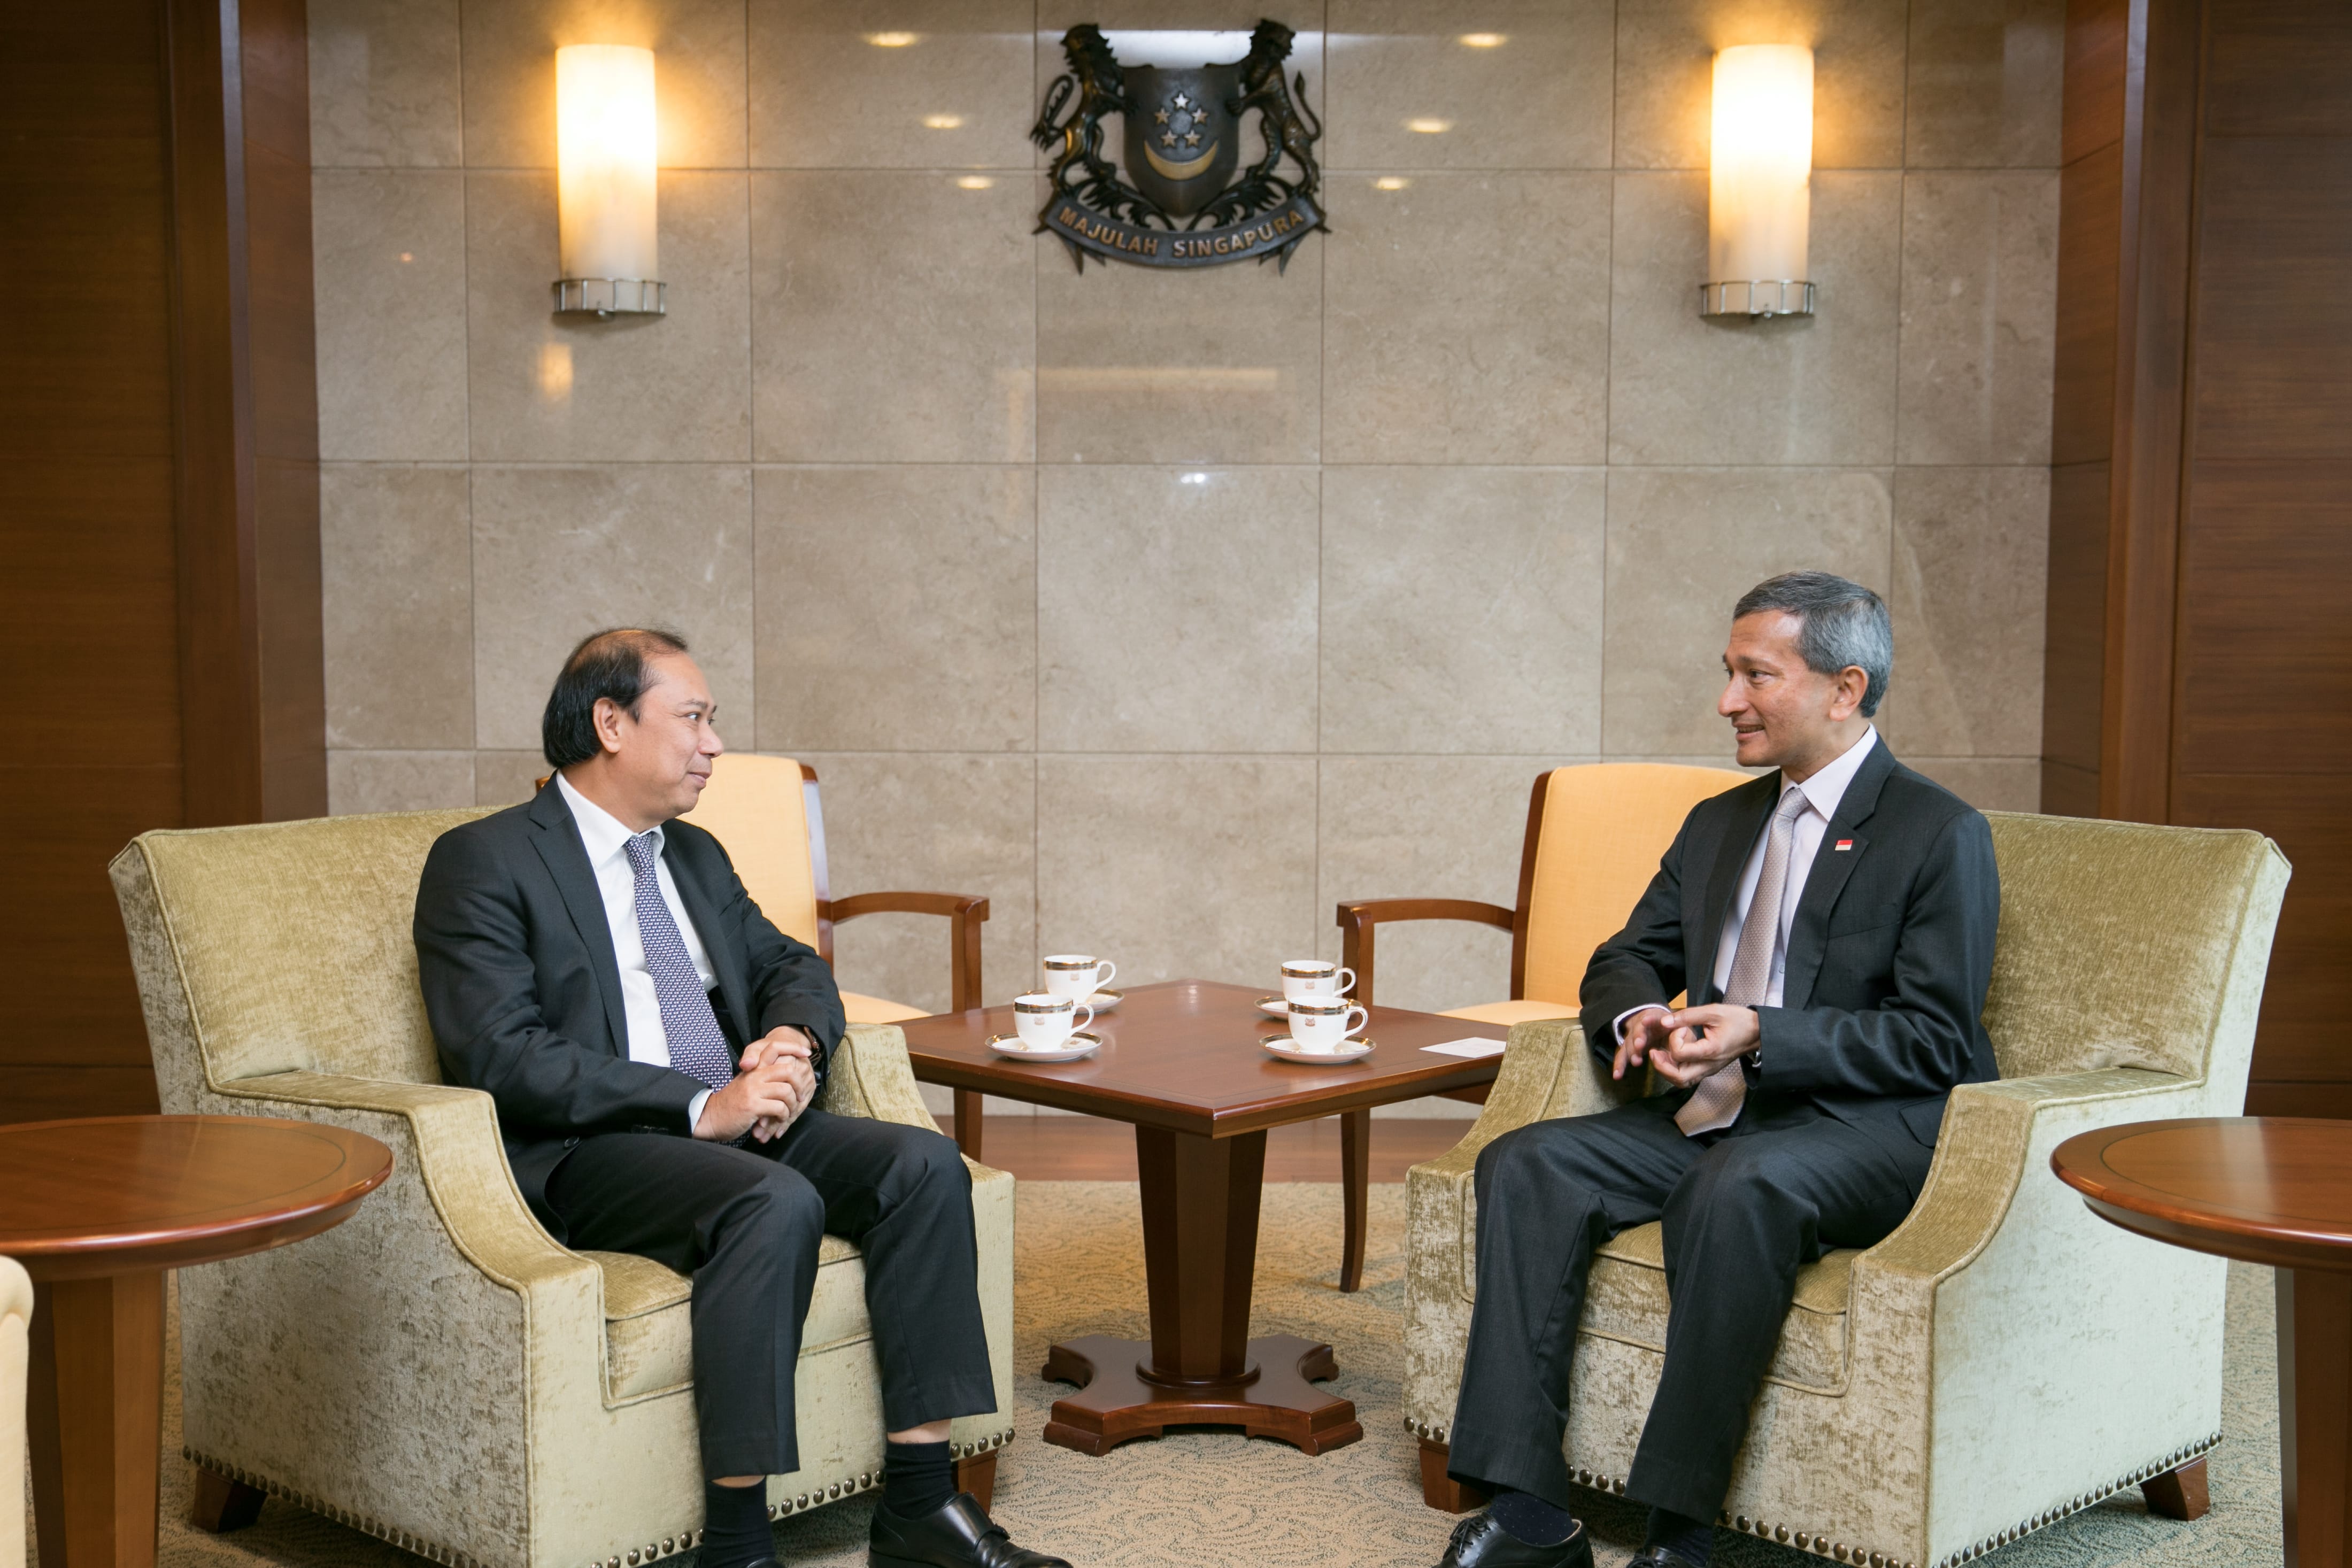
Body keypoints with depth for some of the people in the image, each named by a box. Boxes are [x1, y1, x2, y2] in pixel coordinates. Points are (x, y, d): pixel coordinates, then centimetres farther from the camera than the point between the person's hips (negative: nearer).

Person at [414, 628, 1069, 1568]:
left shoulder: (695, 856, 22)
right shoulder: (482, 864, -3)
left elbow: (790, 968, 22)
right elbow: (502, 1055, -14)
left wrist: (794, 1045, -4)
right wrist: (698, 1107, -21)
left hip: (734, 1122, 7)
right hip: (585, 1156, -7)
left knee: (923, 1163, -17)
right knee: (776, 1200, -34)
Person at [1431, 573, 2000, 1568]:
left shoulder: (1941, 834, -4)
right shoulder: (1718, 825, 19)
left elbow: (1936, 1041, -11)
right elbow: (1626, 959, 21)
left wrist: (1761, 1035, -22)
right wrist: (1637, 1017, -5)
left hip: (1869, 1126, -7)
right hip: (1714, 1114, 7)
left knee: (1738, 1184, -38)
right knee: (1524, 1163, -17)